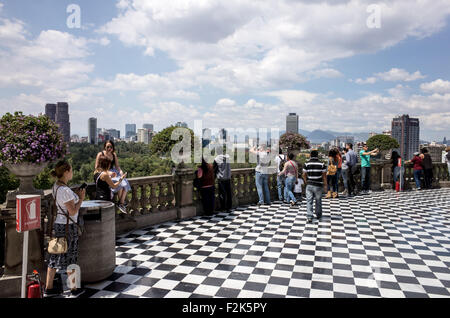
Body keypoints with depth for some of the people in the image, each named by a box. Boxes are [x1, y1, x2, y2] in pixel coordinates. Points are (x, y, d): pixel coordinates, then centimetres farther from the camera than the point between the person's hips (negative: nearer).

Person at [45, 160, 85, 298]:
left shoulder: (56, 186, 6)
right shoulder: (65, 190, -23)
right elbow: (73, 211, -19)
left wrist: (75, 194, 8)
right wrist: (81, 198, -9)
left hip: (58, 223, 9)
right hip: (68, 226, -9)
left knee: (56, 256, 16)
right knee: (70, 257, 5)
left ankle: (48, 288, 26)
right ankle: (74, 289, 19)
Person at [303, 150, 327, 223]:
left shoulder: (307, 164, -2)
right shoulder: (321, 164, -5)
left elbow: (304, 175, 1)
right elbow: (324, 176, -3)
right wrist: (325, 185, 7)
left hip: (309, 185, 0)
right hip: (318, 185, 0)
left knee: (309, 201, 1)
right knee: (318, 201, 16)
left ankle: (309, 217, -7)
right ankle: (318, 215, 31)